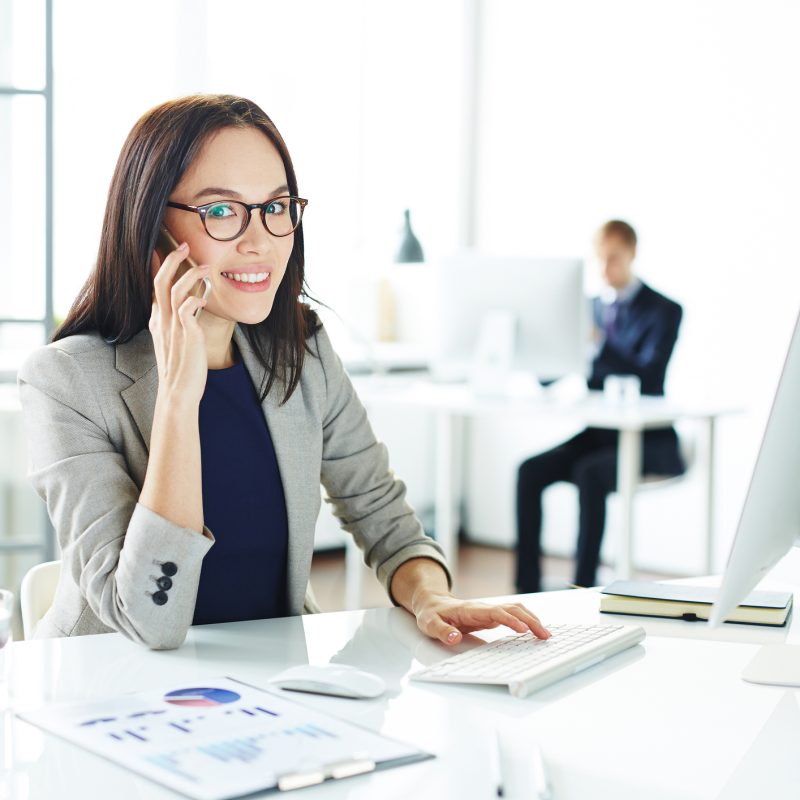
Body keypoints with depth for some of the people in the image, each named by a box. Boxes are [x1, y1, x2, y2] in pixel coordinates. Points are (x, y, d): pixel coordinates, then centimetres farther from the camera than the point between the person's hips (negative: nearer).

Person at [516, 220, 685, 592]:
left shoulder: (663, 311, -6)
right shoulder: (592, 307, 11)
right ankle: (527, 586, -17)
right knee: (530, 470, -18)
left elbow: (647, 378, -20)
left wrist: (600, 343, -31)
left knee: (590, 473, -34)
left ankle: (584, 586, -28)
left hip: (647, 439, -6)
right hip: (598, 431, 6)